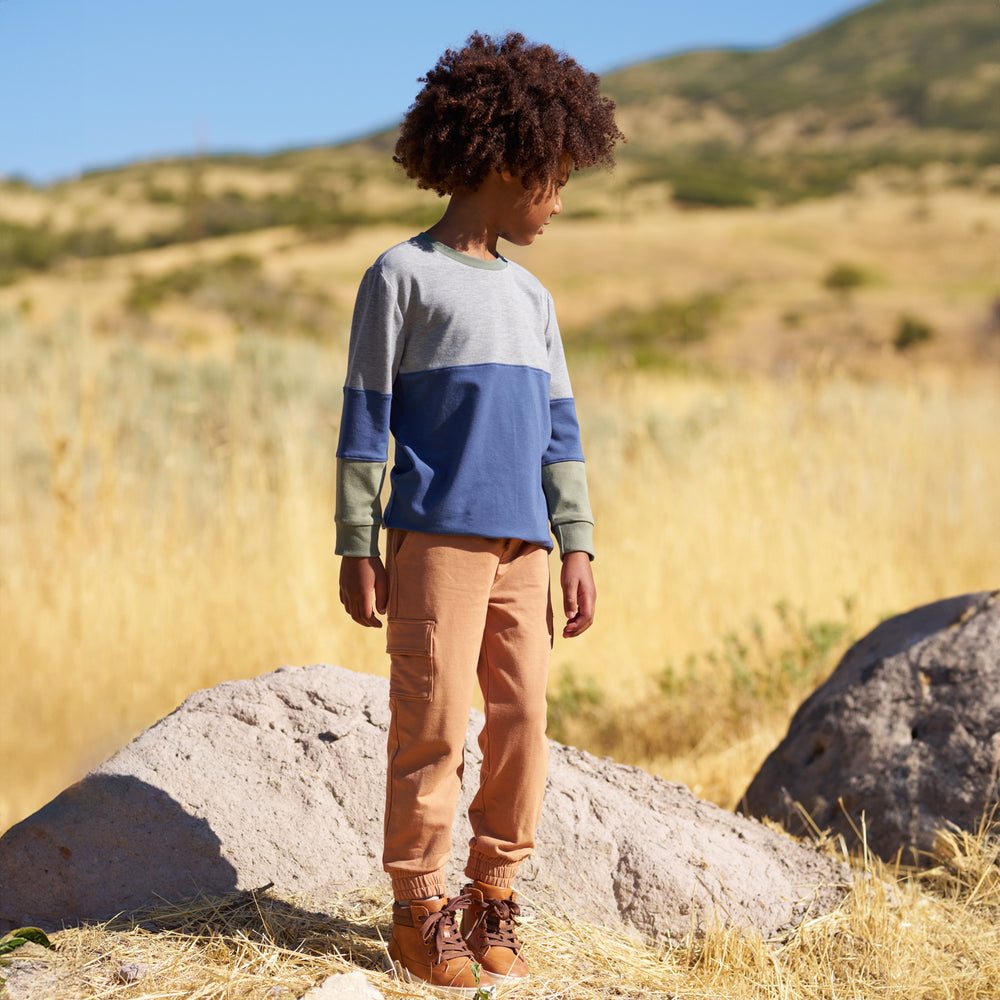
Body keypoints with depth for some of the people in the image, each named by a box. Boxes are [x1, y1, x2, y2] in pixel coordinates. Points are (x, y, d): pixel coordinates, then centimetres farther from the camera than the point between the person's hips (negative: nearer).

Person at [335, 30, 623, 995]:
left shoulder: (530, 295, 18)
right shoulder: (402, 275, 0)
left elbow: (557, 429, 18)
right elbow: (365, 416, -2)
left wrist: (576, 546, 10)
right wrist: (357, 546, -5)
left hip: (522, 544, 6)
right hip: (435, 537, -6)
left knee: (522, 719, 3)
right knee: (433, 724, -5)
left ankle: (492, 901, 15)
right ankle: (418, 908, 7)